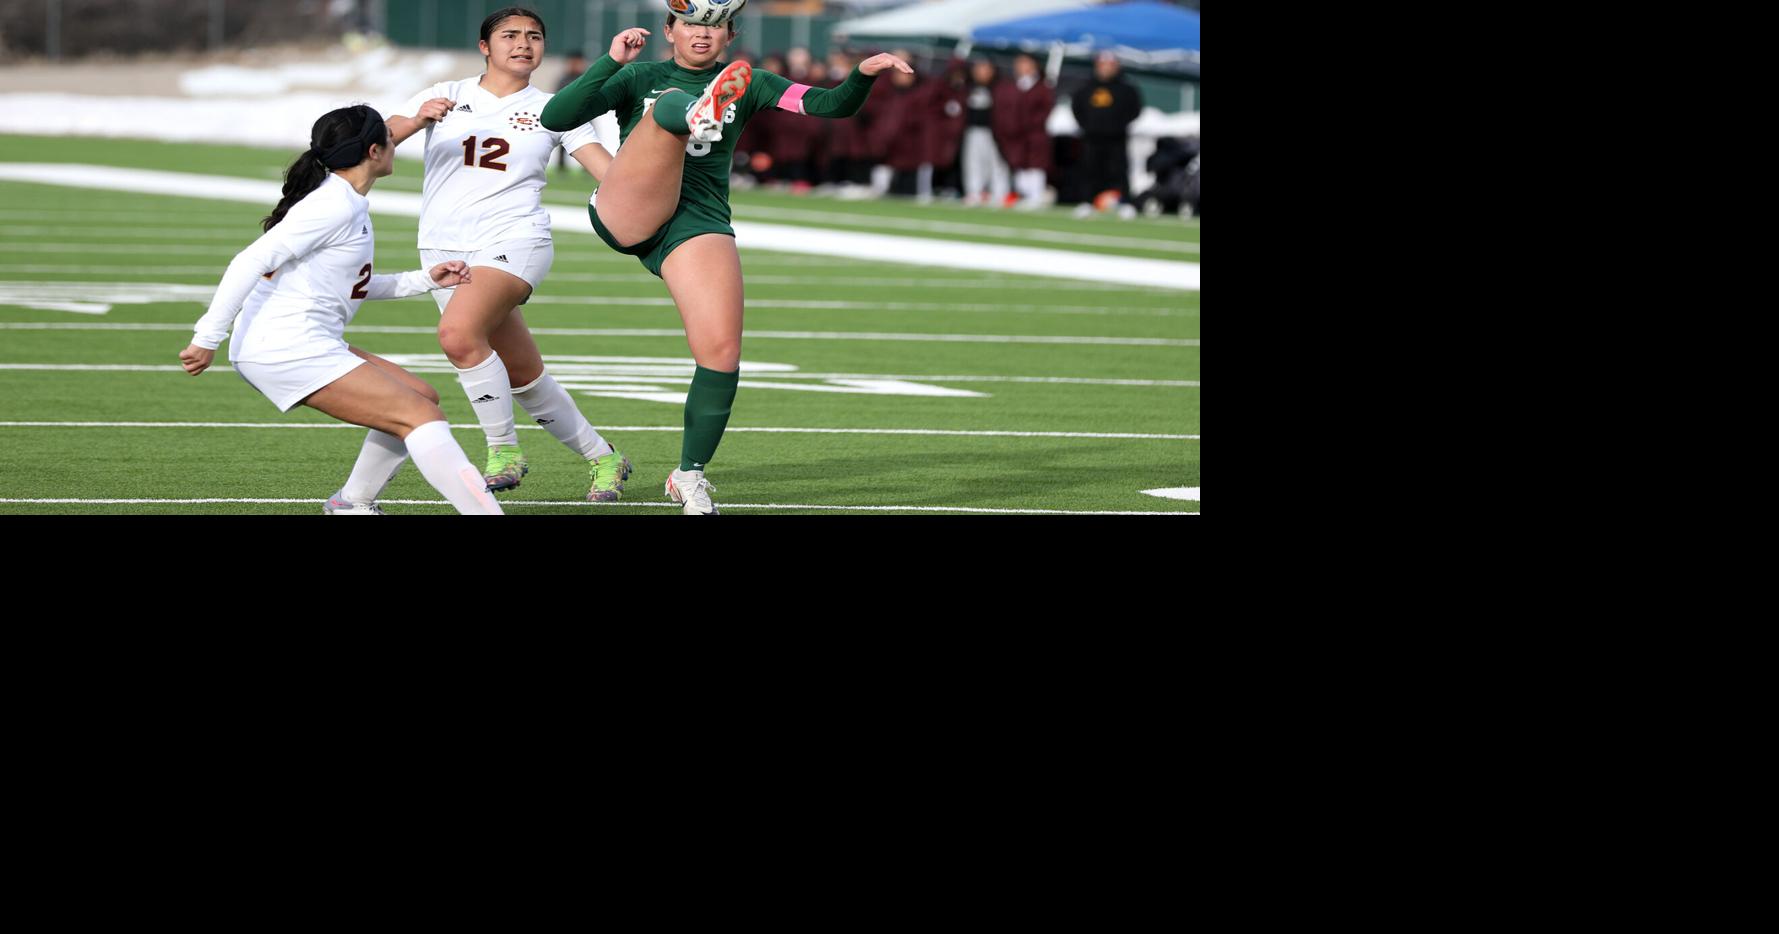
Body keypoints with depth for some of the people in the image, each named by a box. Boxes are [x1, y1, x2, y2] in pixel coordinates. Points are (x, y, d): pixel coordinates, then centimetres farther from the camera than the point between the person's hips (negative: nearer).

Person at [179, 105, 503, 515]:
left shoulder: (349, 204, 16)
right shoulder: (335, 206, -15)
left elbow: (352, 287, 26)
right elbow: (251, 262, -20)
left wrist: (424, 279, 22)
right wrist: (208, 339, -22)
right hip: (287, 351, -10)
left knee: (421, 398, 15)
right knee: (420, 415, -16)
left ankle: (353, 503, 21)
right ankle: (484, 511, -24)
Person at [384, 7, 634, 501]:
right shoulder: (446, 97, 7)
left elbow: (611, 169, 0)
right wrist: (415, 121, -23)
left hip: (513, 241, -3)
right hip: (446, 249, 3)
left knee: (459, 333, -30)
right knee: (523, 375, 6)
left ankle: (505, 450, -15)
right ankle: (601, 456, 25)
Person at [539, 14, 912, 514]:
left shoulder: (747, 85, 19)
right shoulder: (639, 78, 14)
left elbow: (831, 105, 7)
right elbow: (556, 117, 0)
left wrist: (863, 75, -13)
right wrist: (610, 63, -12)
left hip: (697, 224, 2)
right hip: (625, 218, -2)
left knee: (721, 354, -14)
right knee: (670, 108, -23)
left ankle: (690, 477, 4)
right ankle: (701, 112, -62)